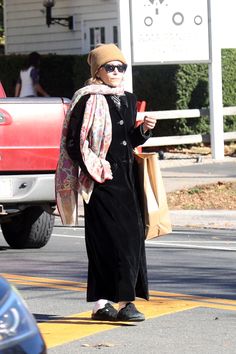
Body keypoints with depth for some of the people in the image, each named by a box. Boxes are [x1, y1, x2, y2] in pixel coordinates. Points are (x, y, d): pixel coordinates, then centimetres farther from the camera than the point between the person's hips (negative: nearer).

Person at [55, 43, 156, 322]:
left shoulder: (128, 100, 13)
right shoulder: (88, 101, -8)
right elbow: (73, 142, -10)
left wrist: (144, 130, 1)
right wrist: (96, 170, -16)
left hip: (127, 179, 8)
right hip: (102, 182, -7)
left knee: (132, 236, 5)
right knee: (115, 238, -12)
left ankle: (102, 303, 11)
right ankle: (124, 301, -13)